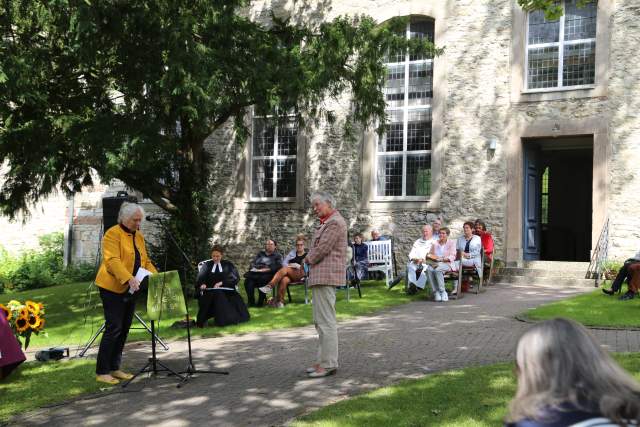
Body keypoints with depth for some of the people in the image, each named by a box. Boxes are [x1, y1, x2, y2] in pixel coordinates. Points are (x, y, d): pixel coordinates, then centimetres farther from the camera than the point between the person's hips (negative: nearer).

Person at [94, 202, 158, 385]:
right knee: (114, 328, -10)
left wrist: (155, 275, -3)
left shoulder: (139, 236, 14)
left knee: (124, 329, 9)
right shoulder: (113, 234, -10)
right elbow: (112, 261, -22)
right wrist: (129, 278, -35)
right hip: (113, 288, -8)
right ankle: (101, 372, -2)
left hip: (131, 290, 8)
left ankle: (115, 368, 17)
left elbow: (145, 261, 15)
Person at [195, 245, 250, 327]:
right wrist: (202, 284, -18)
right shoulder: (207, 265, 20)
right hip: (210, 292, 0)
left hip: (227, 291, 0)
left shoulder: (228, 264, 18)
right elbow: (200, 278, 6)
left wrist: (221, 283, -11)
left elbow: (235, 278, 4)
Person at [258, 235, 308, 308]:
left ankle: (269, 286, -45)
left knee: (284, 269, -33)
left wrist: (298, 266, -14)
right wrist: (289, 266, -4)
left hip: (300, 275, -3)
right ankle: (280, 301, -38)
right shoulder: (292, 252, 27)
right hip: (289, 275, 3)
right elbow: (284, 262, 18)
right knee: (284, 280, -36)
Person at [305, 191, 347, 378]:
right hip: (321, 276, 11)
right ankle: (323, 360, 23)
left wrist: (308, 258, -2)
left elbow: (321, 249, -19)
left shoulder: (335, 223, -14)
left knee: (326, 321, -9)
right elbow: (316, 248, 23)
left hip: (326, 276, -11)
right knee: (320, 321, 15)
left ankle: (328, 364, -5)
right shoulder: (326, 222, 21)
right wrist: (310, 258, 4)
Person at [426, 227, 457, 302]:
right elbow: (430, 254, 18)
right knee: (429, 269, -34)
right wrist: (430, 256, -7)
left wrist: (440, 259, -17)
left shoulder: (451, 243, 7)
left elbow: (452, 257, -4)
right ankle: (436, 292, -29)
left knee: (437, 270, -38)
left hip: (447, 264, -3)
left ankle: (442, 292, -28)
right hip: (435, 264, 4)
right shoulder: (435, 243, 19)